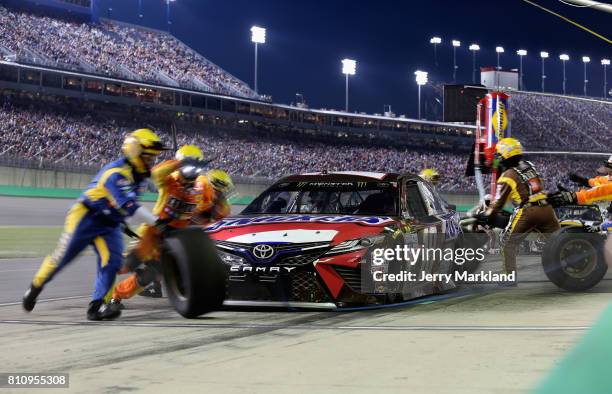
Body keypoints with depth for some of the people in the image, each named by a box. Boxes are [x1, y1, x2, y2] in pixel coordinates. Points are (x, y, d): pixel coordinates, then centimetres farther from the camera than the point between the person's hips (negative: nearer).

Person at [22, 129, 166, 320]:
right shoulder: (117, 173, -27)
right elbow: (129, 207, -36)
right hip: (86, 218, -7)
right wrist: (157, 222, -38)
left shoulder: (140, 174, 2)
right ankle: (35, 287, 24)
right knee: (63, 257, 1)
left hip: (109, 225, 7)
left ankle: (96, 306, -15)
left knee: (112, 261, -14)